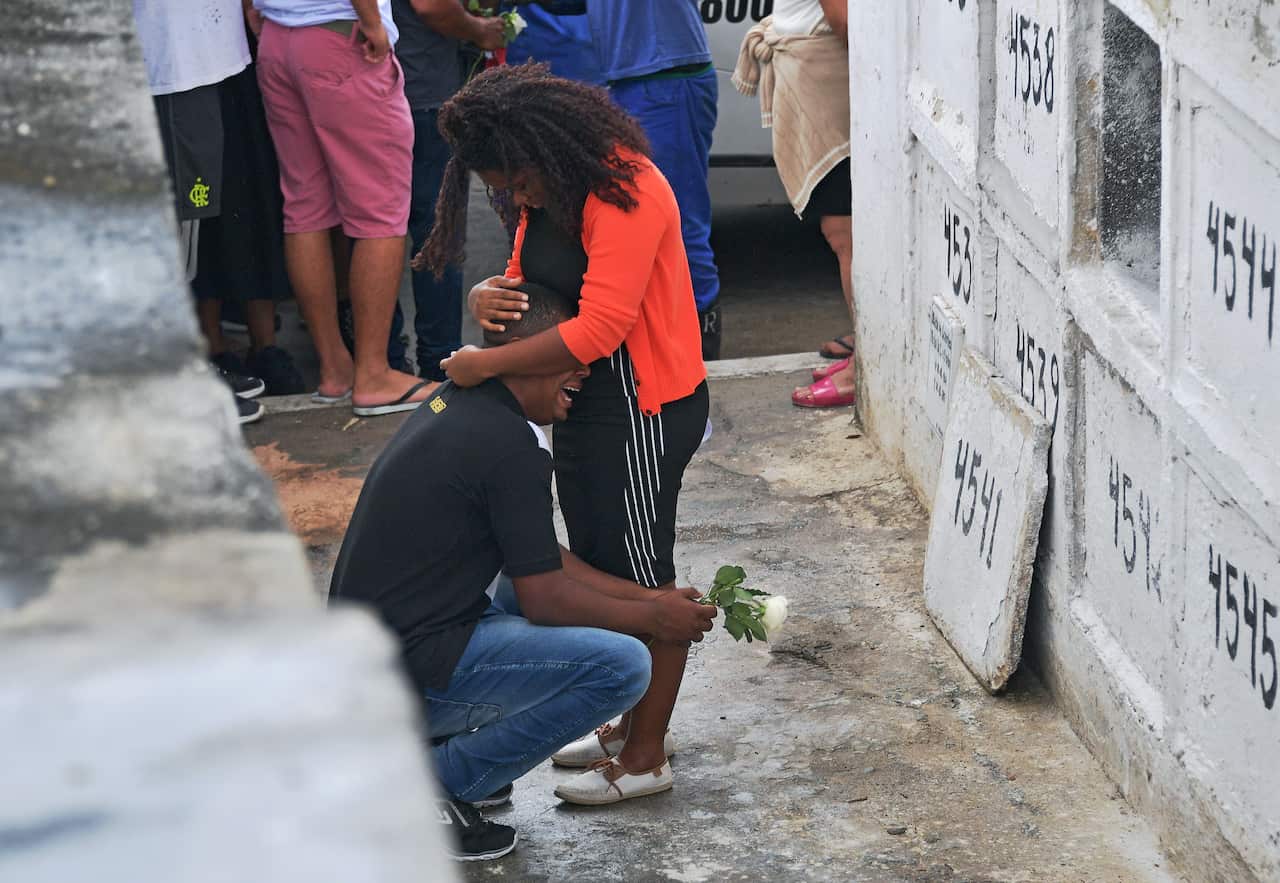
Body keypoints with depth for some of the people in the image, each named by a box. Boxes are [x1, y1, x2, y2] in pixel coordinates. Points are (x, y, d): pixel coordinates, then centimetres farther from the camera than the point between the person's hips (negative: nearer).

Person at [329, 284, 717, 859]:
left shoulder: (458, 404, 13)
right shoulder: (509, 444, -17)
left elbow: (541, 559, 19)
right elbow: (544, 597, -12)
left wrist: (647, 598, 15)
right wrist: (653, 619, 2)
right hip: (408, 672, -10)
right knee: (621, 666, -14)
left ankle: (425, 743, 16)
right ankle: (439, 782, -5)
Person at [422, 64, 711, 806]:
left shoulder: (625, 192, -25)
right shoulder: (549, 192, 6)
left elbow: (599, 327, -31)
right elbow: (526, 279, 15)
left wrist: (487, 365, -25)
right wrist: (488, 297, -10)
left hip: (645, 408, -10)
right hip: (586, 402, 10)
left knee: (642, 576, 0)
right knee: (598, 569, 18)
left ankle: (647, 754, 11)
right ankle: (624, 725, 31)